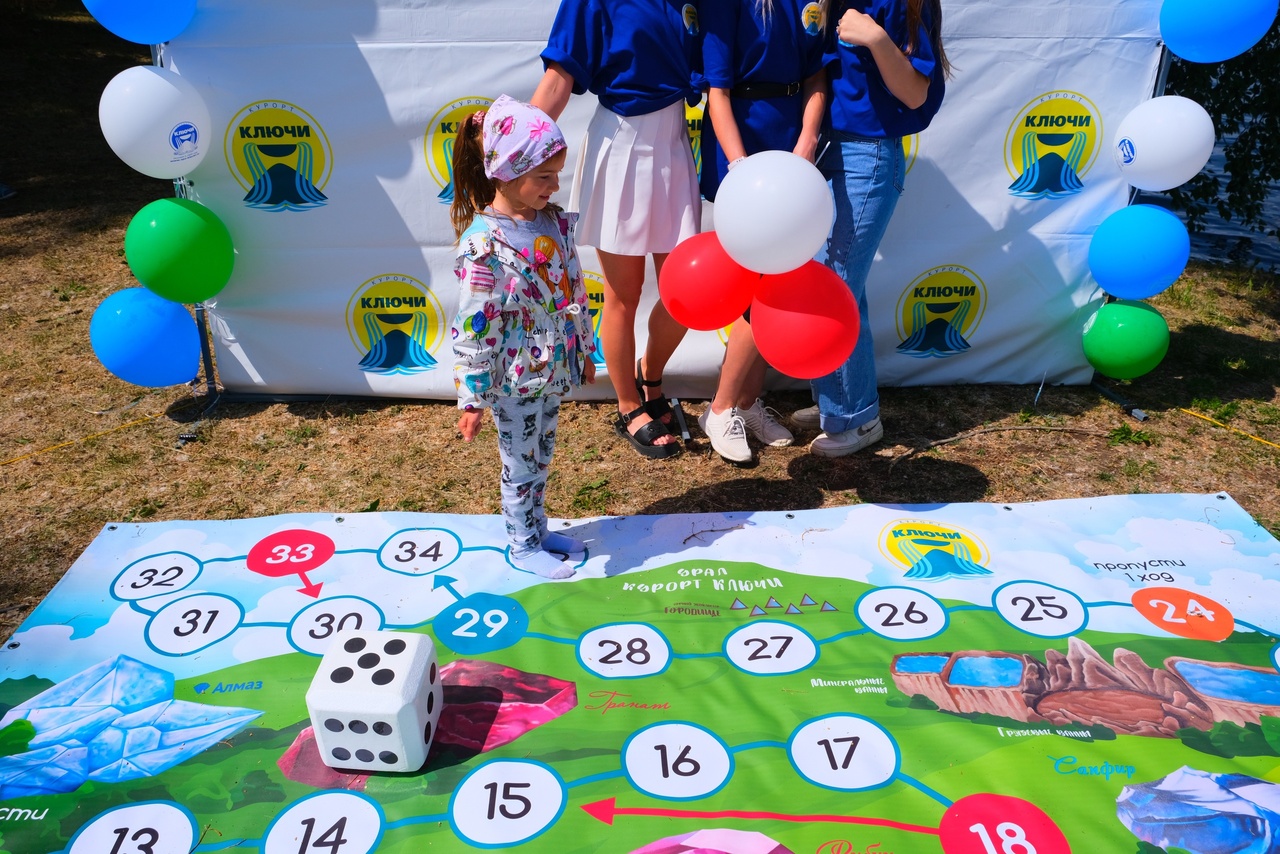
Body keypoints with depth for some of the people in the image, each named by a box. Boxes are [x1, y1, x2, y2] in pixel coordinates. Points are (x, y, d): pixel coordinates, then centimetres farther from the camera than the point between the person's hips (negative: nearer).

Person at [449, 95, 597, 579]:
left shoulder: (554, 222, 0)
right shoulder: (484, 243, -22)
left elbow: (574, 291, 11)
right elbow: (473, 326, -19)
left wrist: (584, 351, 17)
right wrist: (473, 397, -16)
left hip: (552, 370, 7)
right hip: (515, 379, -6)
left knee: (541, 454, 21)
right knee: (522, 462, 10)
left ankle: (536, 528, 41)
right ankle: (522, 546, 31)